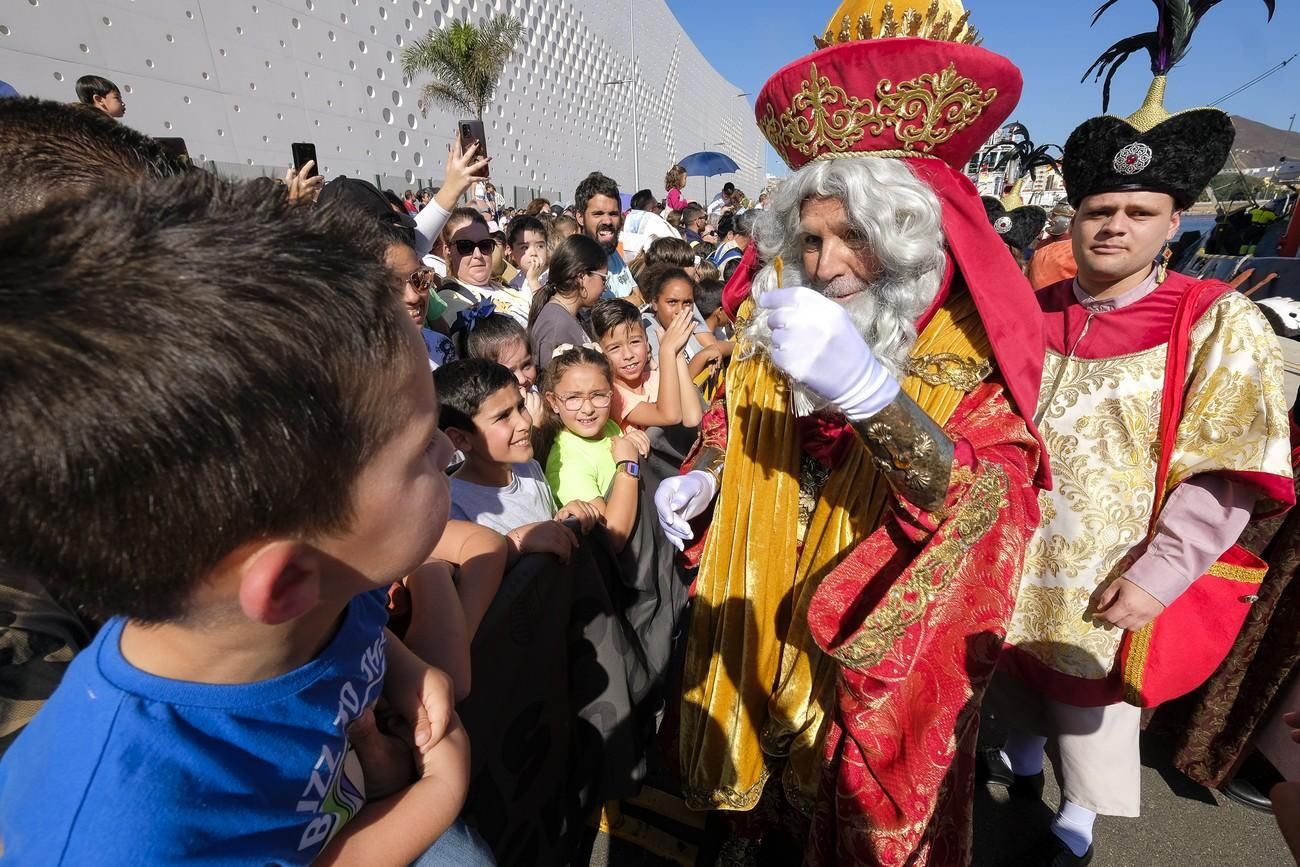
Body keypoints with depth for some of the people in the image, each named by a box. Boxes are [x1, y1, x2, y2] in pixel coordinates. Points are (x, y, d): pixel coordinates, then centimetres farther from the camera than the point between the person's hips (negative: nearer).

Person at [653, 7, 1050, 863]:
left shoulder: (969, 342, -17)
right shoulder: (774, 311, -7)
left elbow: (983, 504, -29)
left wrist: (867, 390, -45)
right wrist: (702, 477, -13)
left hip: (886, 627, -3)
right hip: (761, 599, 4)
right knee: (758, 742, 26)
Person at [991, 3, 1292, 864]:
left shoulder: (1215, 322, -11)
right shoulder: (1036, 309, 0)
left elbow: (1226, 475, -14)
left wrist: (1159, 574, -19)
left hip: (1105, 574, -4)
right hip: (1008, 552, 4)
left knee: (1089, 692, 16)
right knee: (1014, 667, 24)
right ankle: (1023, 759, 52)